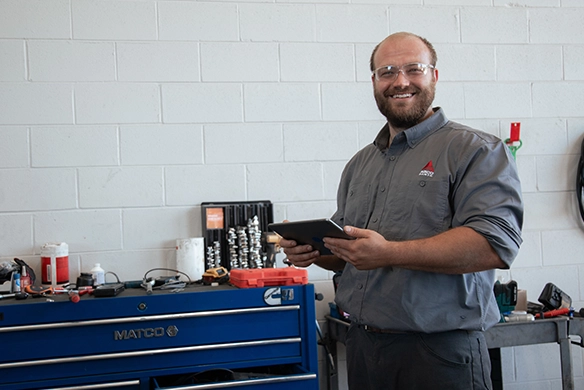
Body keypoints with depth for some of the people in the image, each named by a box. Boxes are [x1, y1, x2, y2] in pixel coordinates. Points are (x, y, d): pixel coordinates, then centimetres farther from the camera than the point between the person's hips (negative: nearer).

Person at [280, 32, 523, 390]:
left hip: (440, 353, -6)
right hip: (362, 344, 6)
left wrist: (389, 253, -26)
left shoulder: (477, 151, -6)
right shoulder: (360, 163, 16)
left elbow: (496, 243, -21)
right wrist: (312, 250, 0)